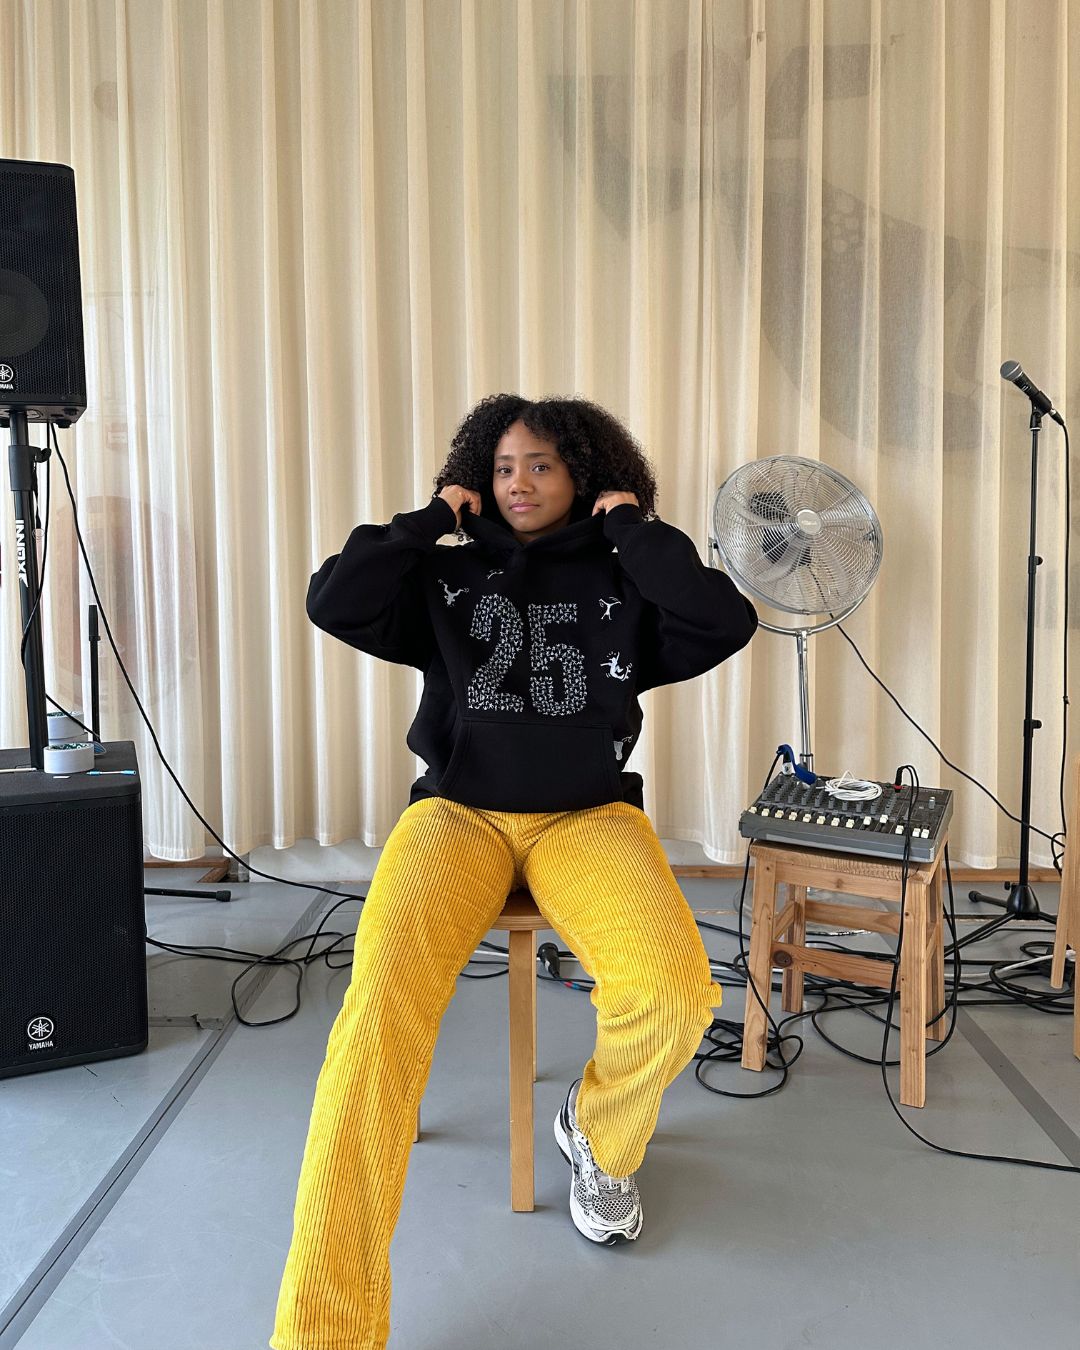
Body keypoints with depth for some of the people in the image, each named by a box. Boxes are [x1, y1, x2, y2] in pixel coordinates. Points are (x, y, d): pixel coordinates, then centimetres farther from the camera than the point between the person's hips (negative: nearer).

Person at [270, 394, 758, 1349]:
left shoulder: (623, 586, 14)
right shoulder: (449, 577, 16)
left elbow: (727, 623, -3)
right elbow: (334, 603, 0)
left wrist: (634, 530, 4)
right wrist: (429, 519, 7)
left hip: (589, 816, 0)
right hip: (459, 813, 0)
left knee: (672, 994, -30)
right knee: (381, 1009, -30)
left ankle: (600, 1140, 8)